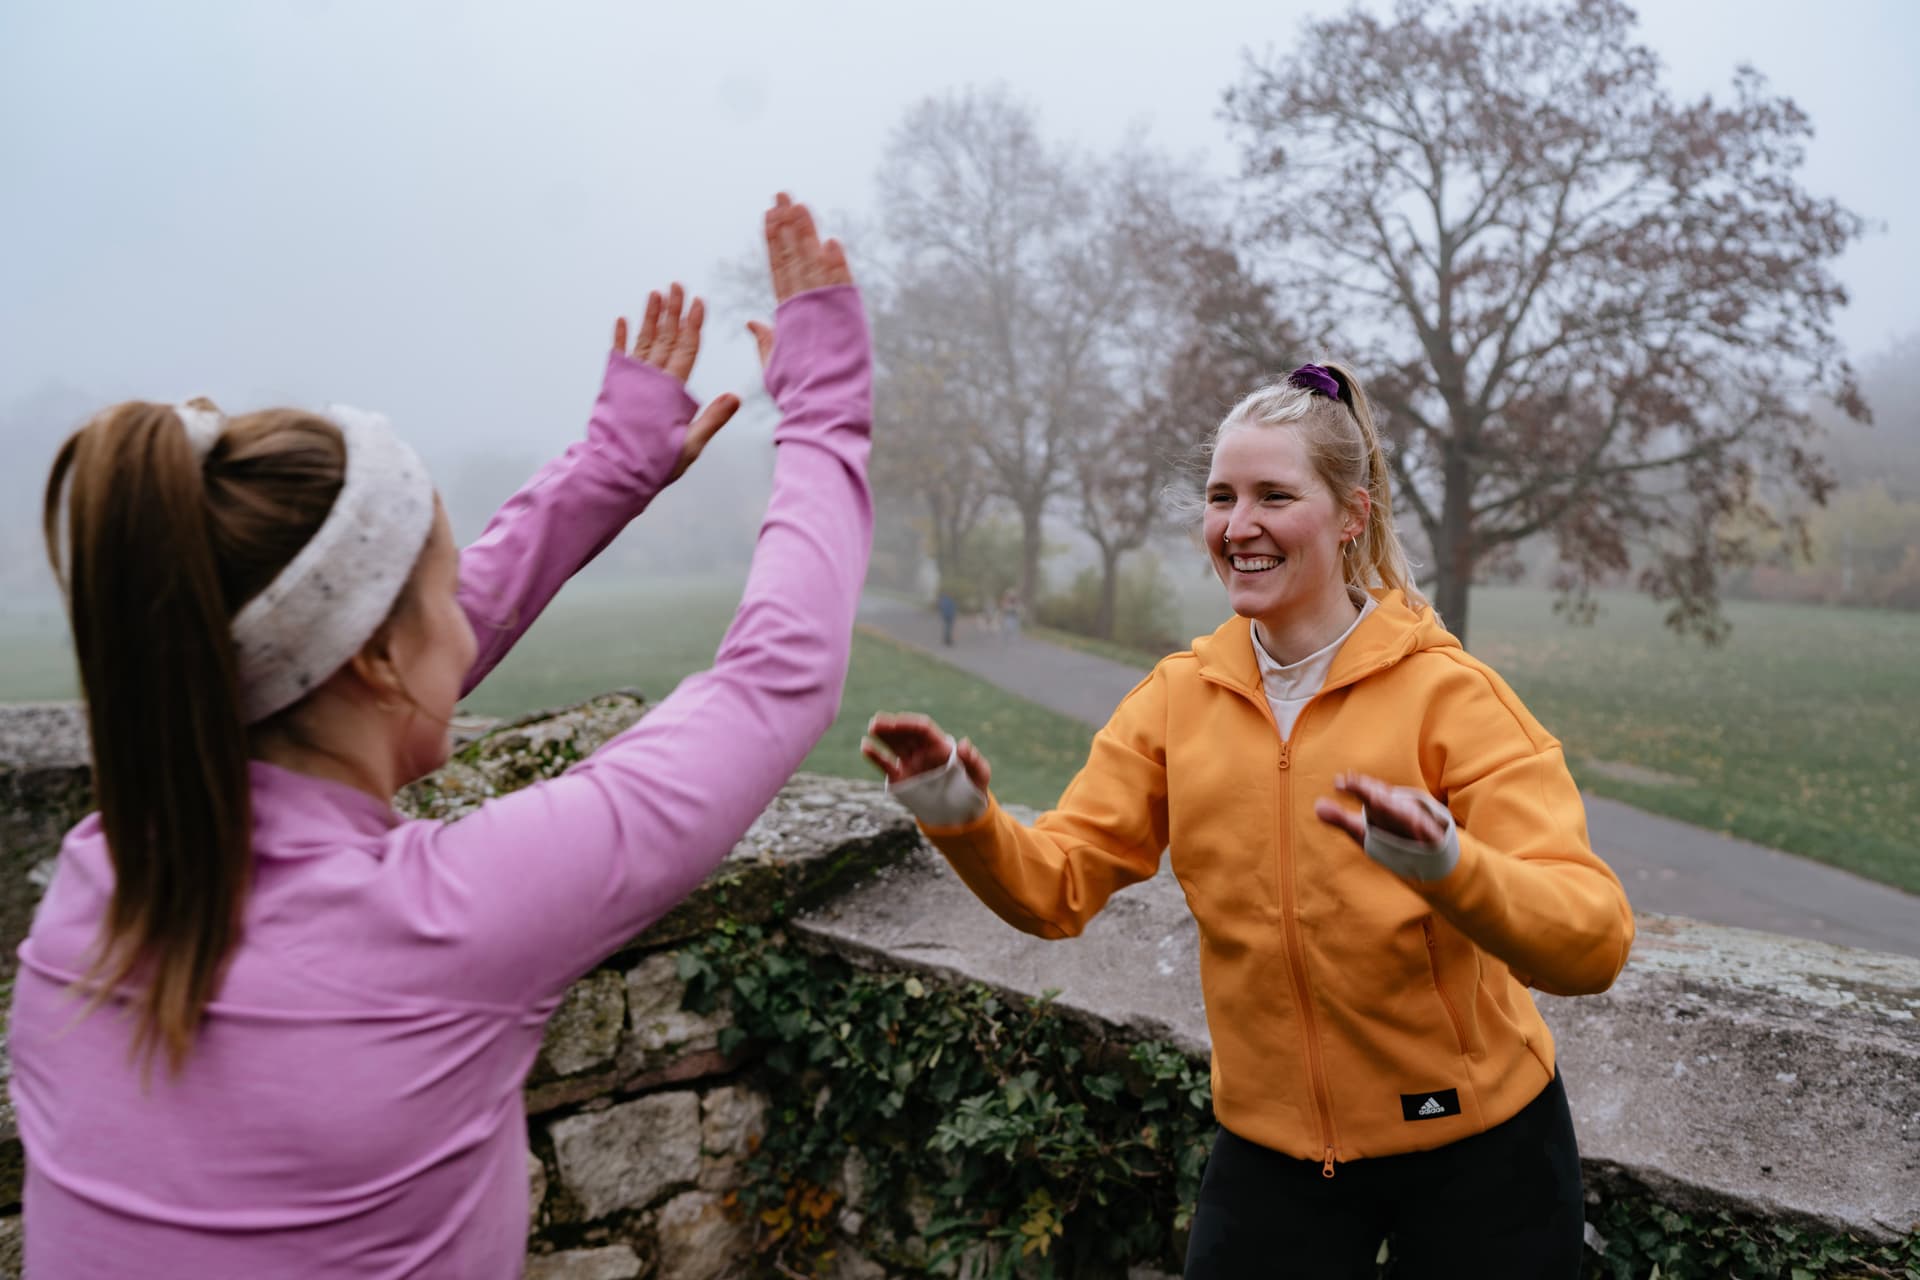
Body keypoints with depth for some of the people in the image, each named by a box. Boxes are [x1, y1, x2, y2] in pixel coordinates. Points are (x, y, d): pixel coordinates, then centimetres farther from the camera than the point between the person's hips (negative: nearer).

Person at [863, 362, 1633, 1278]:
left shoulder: (1448, 693, -16)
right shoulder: (1179, 696, -5)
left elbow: (1592, 942, -24)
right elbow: (1058, 883, -6)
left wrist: (1446, 866, -43)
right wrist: (962, 819, -26)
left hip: (1474, 1144, -2)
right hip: (1271, 1143, 3)